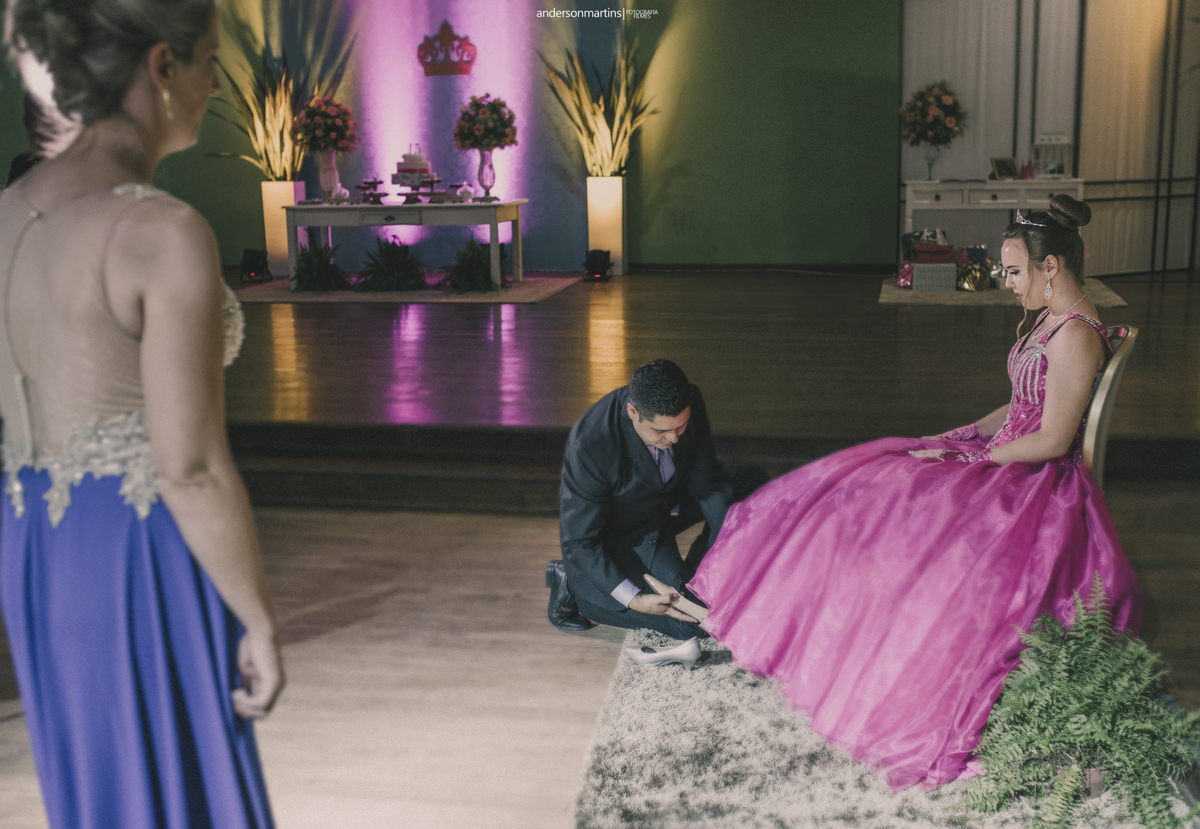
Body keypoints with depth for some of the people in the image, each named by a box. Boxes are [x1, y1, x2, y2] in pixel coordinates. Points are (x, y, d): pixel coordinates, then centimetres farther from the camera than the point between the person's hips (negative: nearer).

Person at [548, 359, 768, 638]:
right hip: (621, 533, -7)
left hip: (667, 498, 7)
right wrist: (634, 599, -36)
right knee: (692, 620, -18)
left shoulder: (689, 405, -22)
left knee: (753, 481, 1)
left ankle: (694, 572, 9)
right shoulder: (590, 445, -38)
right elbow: (580, 542, -29)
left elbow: (707, 481, -10)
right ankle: (574, 584, -3)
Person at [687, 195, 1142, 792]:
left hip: (1037, 488, -10)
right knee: (862, 490, 6)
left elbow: (1052, 440, -23)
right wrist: (952, 437, 7)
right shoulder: (1051, 321, 10)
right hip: (1005, 463, 10)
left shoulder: (1076, 335, -21)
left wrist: (965, 458, -15)